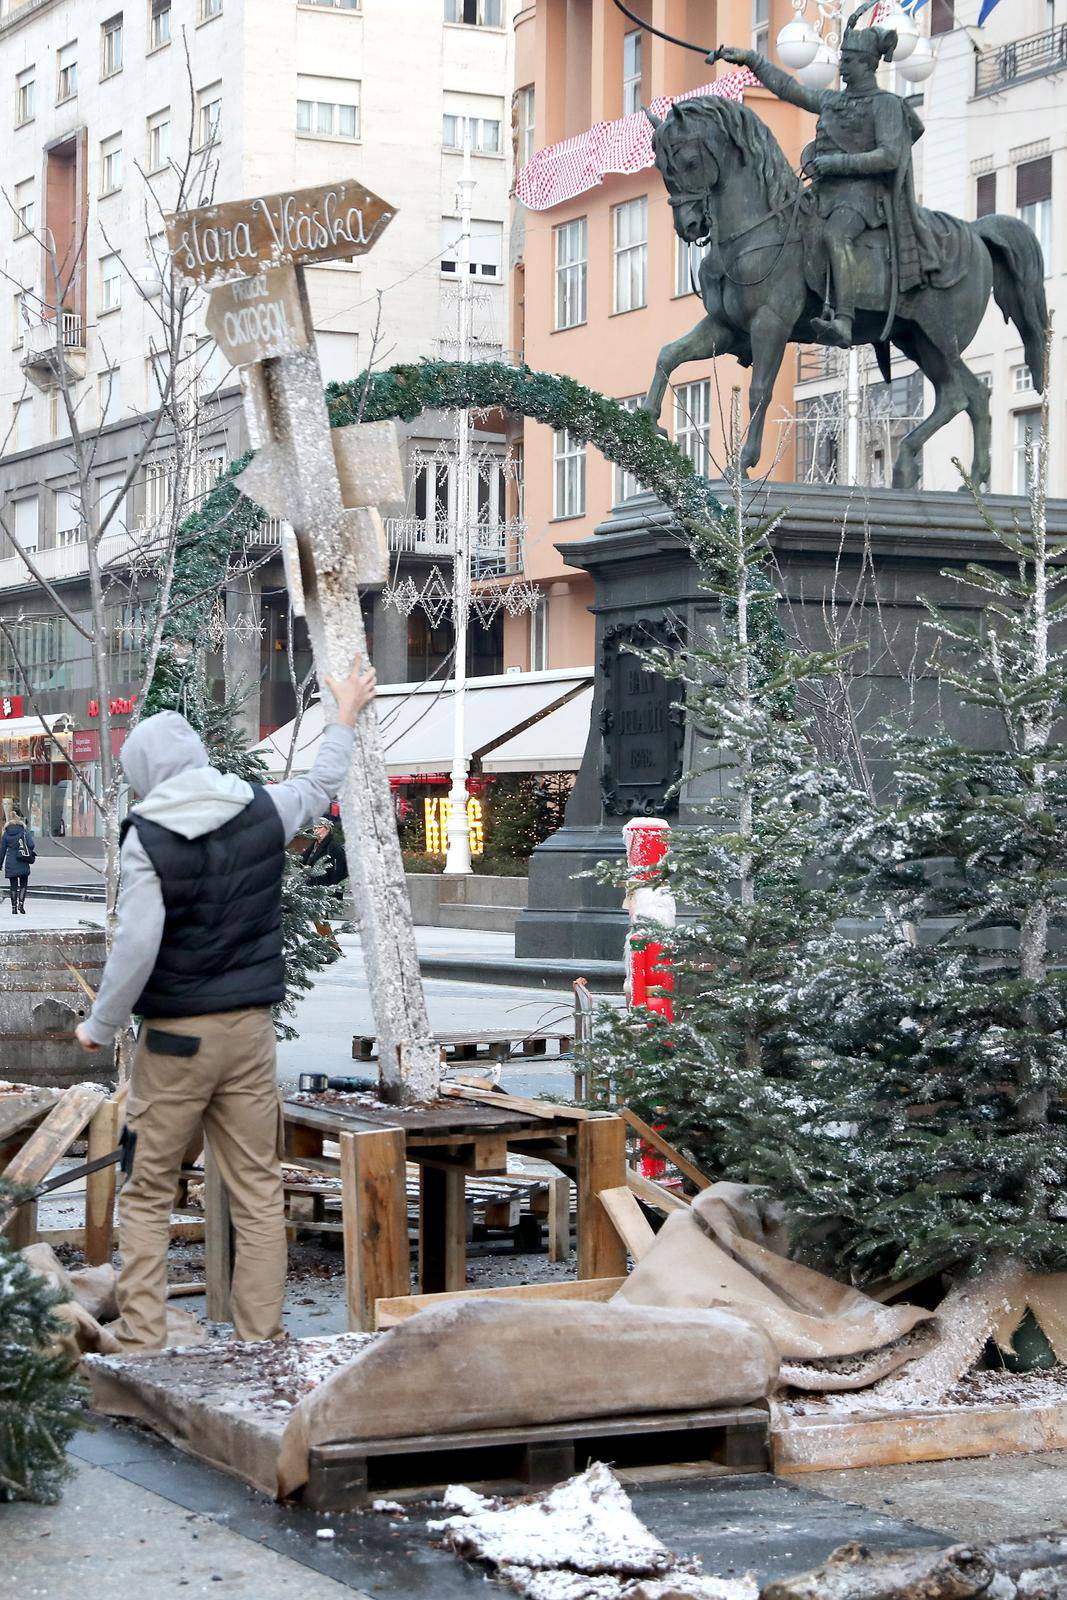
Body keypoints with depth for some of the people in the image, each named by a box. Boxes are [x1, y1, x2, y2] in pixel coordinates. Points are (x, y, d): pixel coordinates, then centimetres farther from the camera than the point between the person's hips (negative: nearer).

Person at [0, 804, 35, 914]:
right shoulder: (24, 831, -7)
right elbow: (31, 845, -13)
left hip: (10, 863, 2)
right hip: (22, 863, -2)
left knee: (13, 885, 9)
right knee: (23, 884, 10)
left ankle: (14, 907, 7)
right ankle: (21, 903, -7)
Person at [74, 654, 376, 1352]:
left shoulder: (149, 837, -12)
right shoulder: (263, 812, 1)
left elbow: (137, 945, -18)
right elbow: (322, 786, 23)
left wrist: (100, 1026, -4)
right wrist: (345, 718, 40)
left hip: (175, 1035, -4)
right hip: (250, 1030, 4)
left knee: (148, 1195, 6)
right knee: (260, 1192, 8)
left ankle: (140, 1339, 3)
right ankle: (262, 1339, 9)